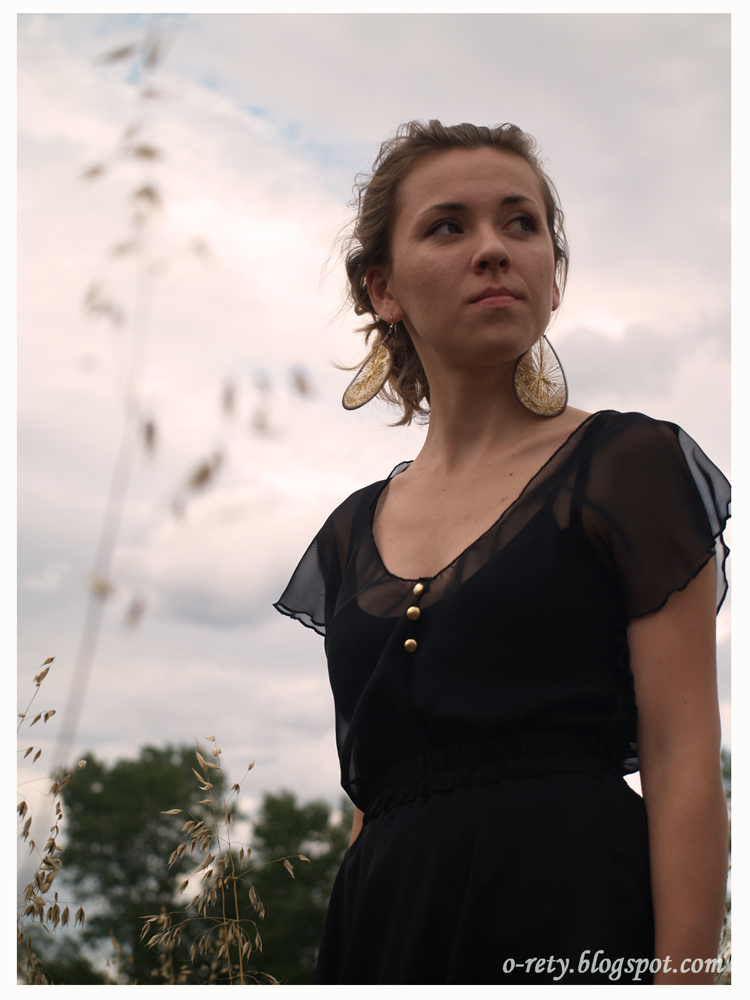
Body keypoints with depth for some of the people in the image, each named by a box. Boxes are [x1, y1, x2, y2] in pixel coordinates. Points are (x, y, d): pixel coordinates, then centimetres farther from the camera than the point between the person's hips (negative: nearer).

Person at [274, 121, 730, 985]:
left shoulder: (629, 463, -2)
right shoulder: (352, 533, 12)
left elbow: (684, 763, -9)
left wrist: (680, 976, -18)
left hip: (573, 910, -4)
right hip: (385, 915, 5)